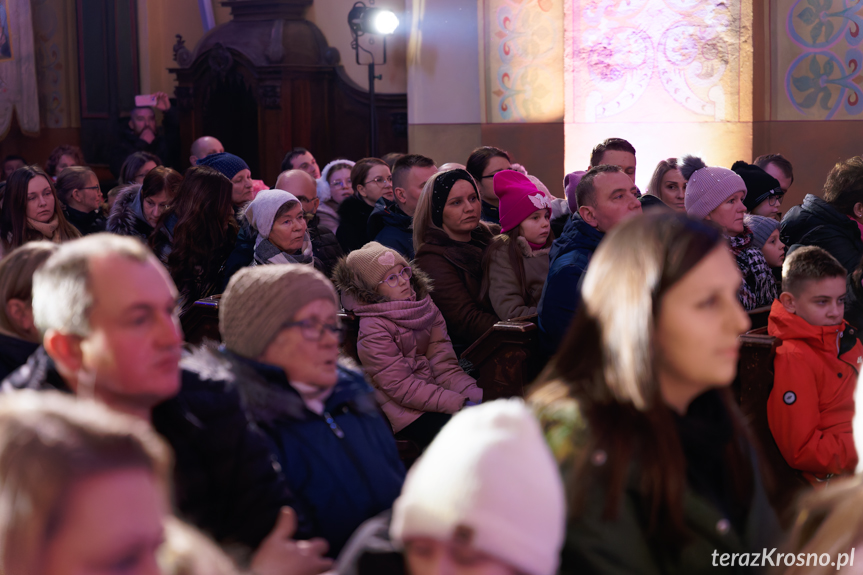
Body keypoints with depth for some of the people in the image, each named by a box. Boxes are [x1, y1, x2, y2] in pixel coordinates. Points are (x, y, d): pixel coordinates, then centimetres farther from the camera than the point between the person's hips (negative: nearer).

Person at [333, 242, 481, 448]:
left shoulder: (427, 309, 9)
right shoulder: (373, 329, -12)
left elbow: (445, 367, 4)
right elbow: (402, 388, -17)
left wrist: (478, 396, -13)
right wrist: (460, 404, -22)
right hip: (403, 411, -6)